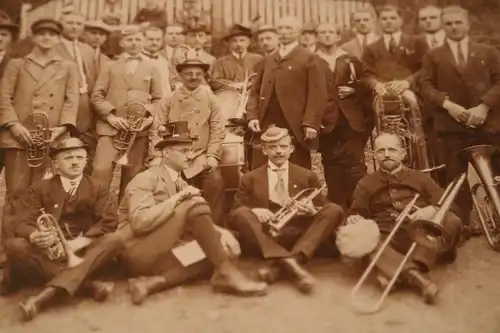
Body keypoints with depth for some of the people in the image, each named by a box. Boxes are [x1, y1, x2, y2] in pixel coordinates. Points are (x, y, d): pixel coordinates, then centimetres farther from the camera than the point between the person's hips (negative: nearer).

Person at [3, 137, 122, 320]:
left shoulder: (97, 189, 8)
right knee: (14, 245, -27)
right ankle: (89, 284, -31)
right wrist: (35, 236, -30)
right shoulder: (39, 188, 7)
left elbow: (108, 221, -6)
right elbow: (22, 222, -4)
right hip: (48, 252, 0)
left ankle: (49, 292, -40)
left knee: (114, 240, -28)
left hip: (84, 252, 0)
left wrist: (77, 243, -22)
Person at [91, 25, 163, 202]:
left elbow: (158, 99, 12)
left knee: (132, 175, 3)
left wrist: (149, 116, -6)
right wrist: (110, 116, -8)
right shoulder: (111, 67, 14)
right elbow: (96, 96, 7)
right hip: (110, 126, -1)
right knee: (101, 170, -16)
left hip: (139, 129, 1)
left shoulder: (151, 69, 15)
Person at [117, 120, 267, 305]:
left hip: (165, 252, 8)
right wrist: (178, 197, -21)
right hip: (139, 253, -8)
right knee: (195, 203, -24)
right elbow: (140, 222, -24)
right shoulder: (145, 179, -8)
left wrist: (221, 233, -11)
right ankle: (226, 273, -26)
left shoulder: (182, 184, 17)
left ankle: (153, 282, -25)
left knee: (217, 251, -17)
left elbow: (196, 222, 9)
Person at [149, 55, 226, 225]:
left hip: (201, 156, 0)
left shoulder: (209, 97, 3)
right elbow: (156, 129, 2)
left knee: (216, 182, -22)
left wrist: (212, 155, -7)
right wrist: (157, 156, -6)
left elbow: (216, 128, 2)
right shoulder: (171, 98, 2)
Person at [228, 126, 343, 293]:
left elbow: (323, 208, 13)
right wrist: (253, 211, -14)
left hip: (299, 234, 1)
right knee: (241, 214, -26)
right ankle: (289, 263, -43)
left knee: (334, 210, -20)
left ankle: (280, 265, -37)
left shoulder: (308, 176, 17)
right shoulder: (250, 178, 14)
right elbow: (234, 214, 8)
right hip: (265, 234, -1)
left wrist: (312, 211, -12)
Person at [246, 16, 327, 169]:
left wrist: (310, 123, -14)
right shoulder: (267, 61, 21)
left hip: (296, 127, -4)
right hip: (266, 125, 5)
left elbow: (317, 94, -4)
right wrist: (252, 116, 0)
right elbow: (255, 91, 16)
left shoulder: (309, 59, 4)